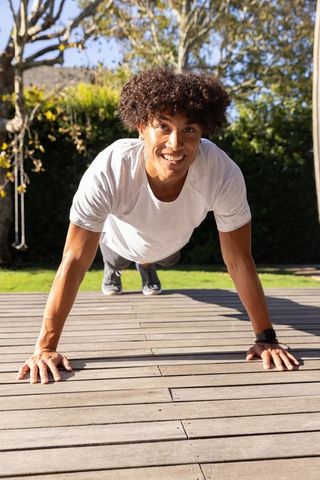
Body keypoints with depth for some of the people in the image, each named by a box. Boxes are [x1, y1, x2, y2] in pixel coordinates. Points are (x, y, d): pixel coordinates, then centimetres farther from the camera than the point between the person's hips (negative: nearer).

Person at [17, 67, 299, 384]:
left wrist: (266, 338, -30)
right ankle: (113, 268, 69)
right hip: (123, 239, -1)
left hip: (171, 243, 2)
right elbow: (75, 262, -40)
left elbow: (239, 261, -32)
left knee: (165, 261, 37)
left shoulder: (224, 175, -44)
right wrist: (46, 347, -40)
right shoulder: (107, 172, -47)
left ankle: (147, 267, 71)